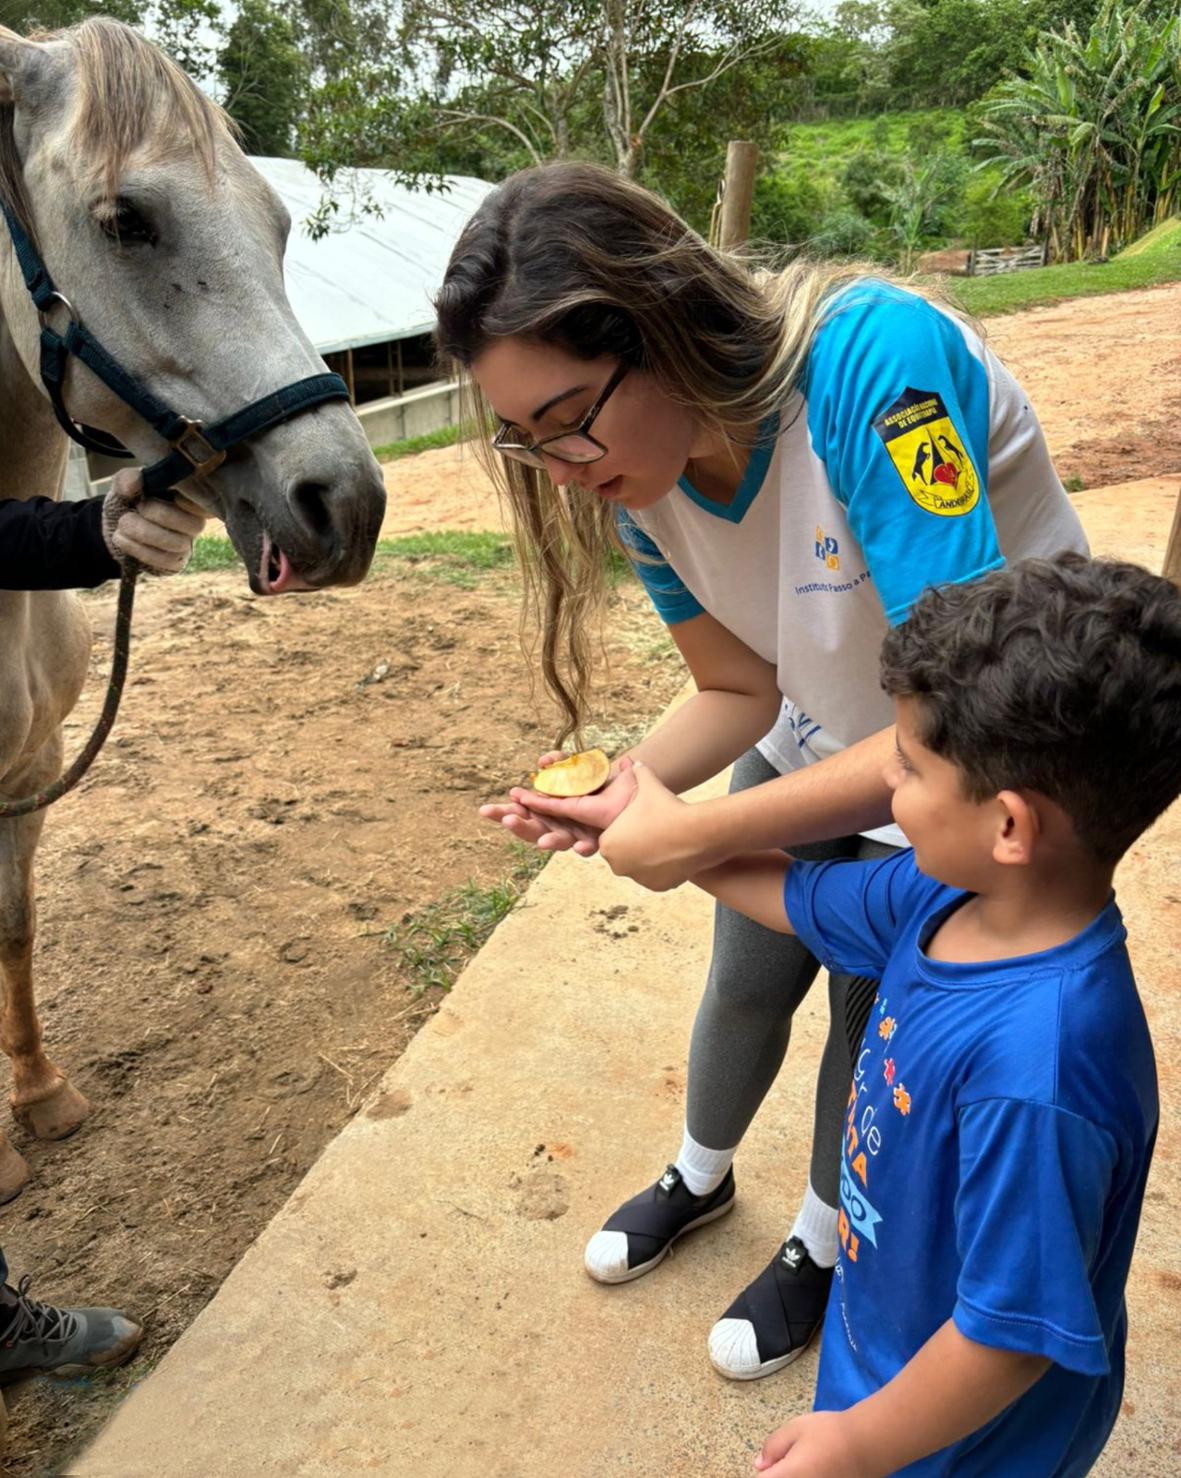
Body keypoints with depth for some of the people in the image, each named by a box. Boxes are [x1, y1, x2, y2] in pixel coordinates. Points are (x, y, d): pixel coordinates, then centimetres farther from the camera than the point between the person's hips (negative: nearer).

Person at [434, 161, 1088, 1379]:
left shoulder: (873, 358, -38)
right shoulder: (635, 467, -16)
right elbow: (741, 689, -6)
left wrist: (699, 837, -36)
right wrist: (622, 793, -25)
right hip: (819, 737, 6)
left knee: (871, 1014, 11)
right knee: (746, 983, 18)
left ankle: (822, 1241, 43)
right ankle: (699, 1175, 50)